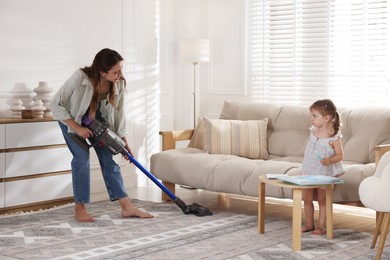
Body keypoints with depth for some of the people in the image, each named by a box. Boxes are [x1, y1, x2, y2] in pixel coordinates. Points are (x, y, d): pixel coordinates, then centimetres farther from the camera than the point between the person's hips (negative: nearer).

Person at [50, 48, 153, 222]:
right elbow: (55, 104, -29)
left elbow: (119, 113, -10)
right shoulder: (80, 78, -38)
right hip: (71, 118, -4)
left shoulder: (119, 84, -25)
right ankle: (79, 209, -5)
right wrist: (77, 127, -29)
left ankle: (126, 207, -2)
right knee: (82, 157, -16)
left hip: (98, 120, 4)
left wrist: (124, 142, -8)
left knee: (108, 158, -3)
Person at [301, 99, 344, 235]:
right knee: (306, 198, 7)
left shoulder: (334, 137, -17)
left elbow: (340, 155, -11)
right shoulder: (313, 131, 1)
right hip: (309, 172, 6)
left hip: (325, 173, -6)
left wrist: (330, 160, -29)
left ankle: (320, 226, 16)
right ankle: (309, 224, 21)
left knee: (322, 199, 5)